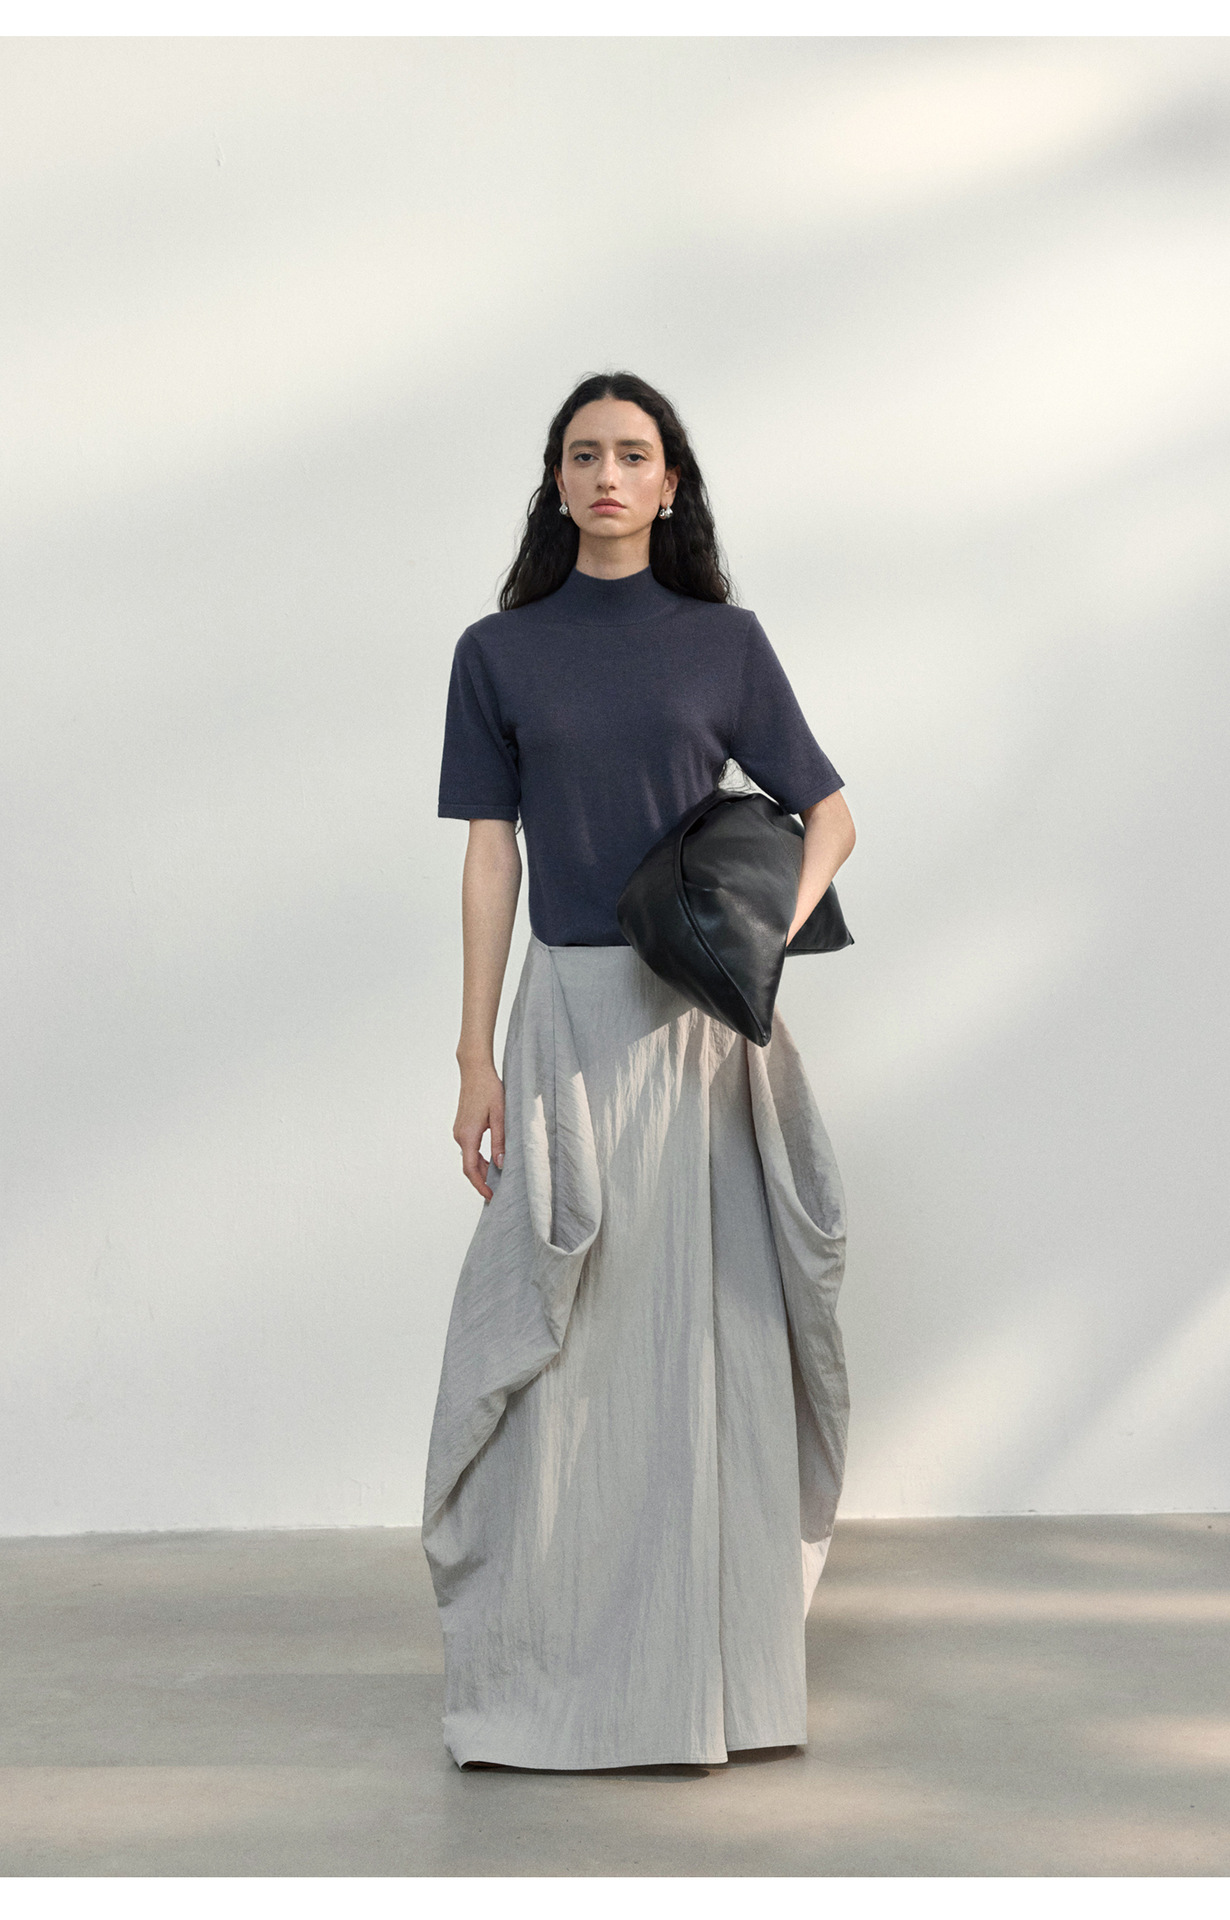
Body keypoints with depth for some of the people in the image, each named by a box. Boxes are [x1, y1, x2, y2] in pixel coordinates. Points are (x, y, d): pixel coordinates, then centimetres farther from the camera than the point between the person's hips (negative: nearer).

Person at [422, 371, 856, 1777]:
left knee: (713, 1325, 3)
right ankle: (549, 1664, 11)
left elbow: (829, 815, 8)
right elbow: (490, 861, 4)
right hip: (570, 1014, 0)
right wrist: (477, 1060, 0)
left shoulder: (723, 642, 5)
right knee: (567, 1337, 0)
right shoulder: (499, 652, 5)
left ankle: (719, 1653, 16)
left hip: (706, 1018, 0)